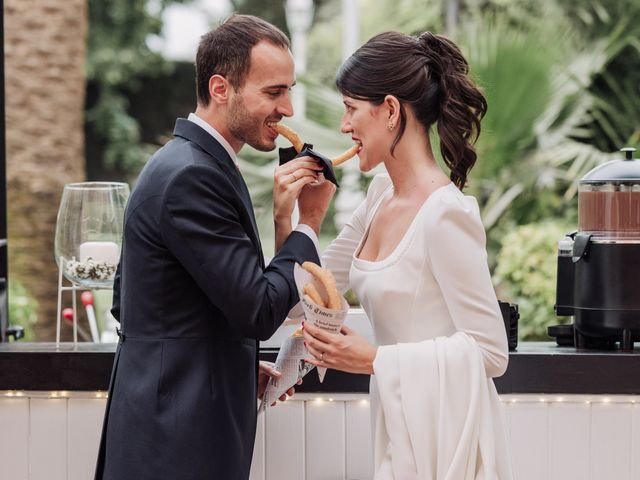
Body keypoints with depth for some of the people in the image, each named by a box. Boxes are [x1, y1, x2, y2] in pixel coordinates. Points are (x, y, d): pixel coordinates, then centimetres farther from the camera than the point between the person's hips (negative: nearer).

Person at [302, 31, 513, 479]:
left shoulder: (445, 215, -19)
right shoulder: (383, 193, 7)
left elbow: (490, 350, -18)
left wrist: (372, 359, -21)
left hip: (443, 436, -8)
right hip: (401, 424, 8)